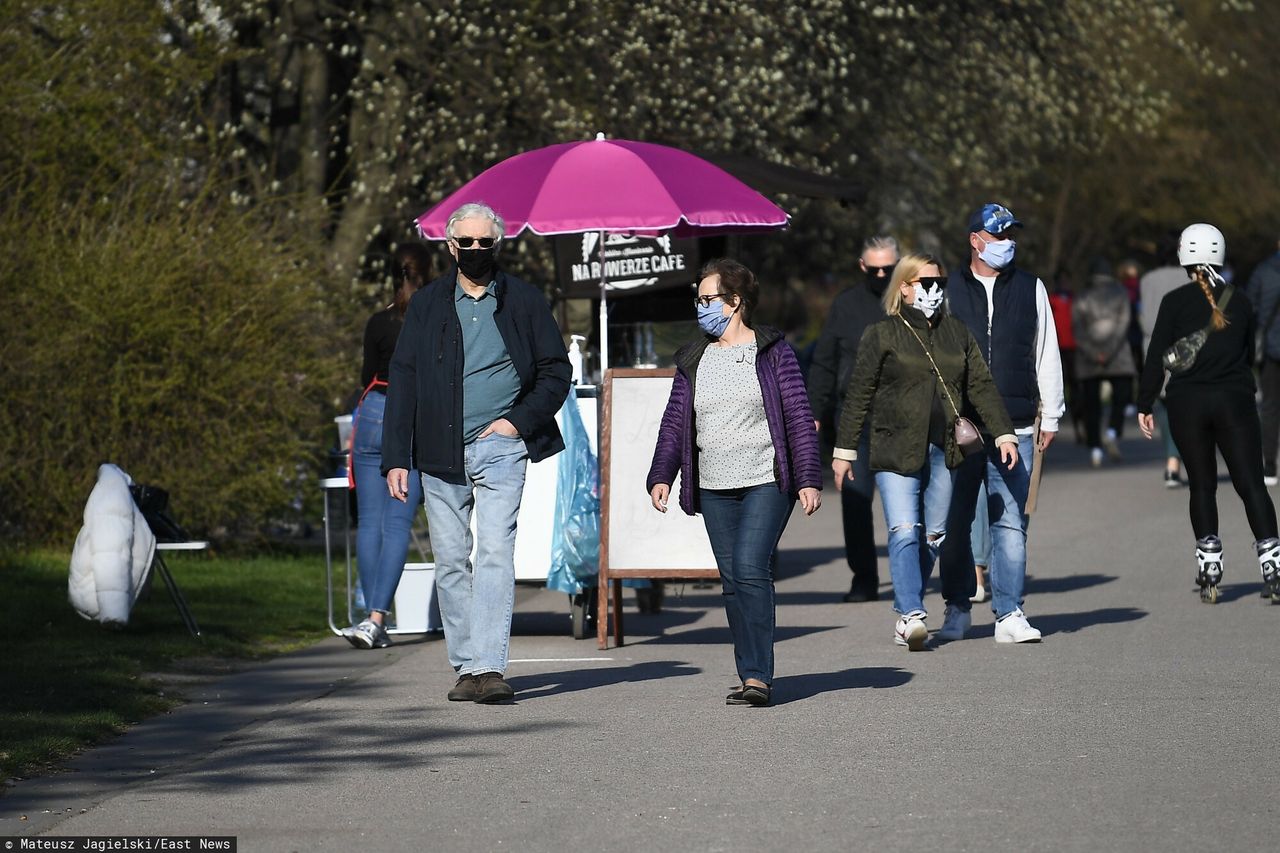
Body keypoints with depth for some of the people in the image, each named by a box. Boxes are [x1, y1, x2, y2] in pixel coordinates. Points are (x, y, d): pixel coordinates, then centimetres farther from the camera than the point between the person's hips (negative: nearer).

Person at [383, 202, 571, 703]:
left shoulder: (523, 301, 6)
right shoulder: (427, 304, 9)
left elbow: (556, 372, 10)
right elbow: (402, 381, 6)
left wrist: (518, 420, -5)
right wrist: (396, 458, -1)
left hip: (499, 448, -2)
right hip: (439, 454, 2)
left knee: (495, 552, -15)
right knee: (450, 562, 4)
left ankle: (489, 668, -22)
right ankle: (466, 668, 12)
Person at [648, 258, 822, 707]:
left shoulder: (773, 351, 0)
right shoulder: (693, 359, 13)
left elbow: (799, 417, -2)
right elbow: (674, 422, 12)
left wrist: (809, 480, -8)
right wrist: (661, 476, 0)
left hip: (767, 483, -5)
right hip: (715, 491, 5)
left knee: (750, 568, -18)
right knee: (732, 581, 4)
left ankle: (757, 676, -19)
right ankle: (750, 677, 11)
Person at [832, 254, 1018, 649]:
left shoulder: (956, 333, 14)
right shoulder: (882, 335, 1)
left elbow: (981, 386, 14)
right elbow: (858, 395, 0)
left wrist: (1003, 434, 3)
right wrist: (844, 451, -2)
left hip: (942, 452, 5)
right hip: (896, 452, -5)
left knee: (933, 536, 5)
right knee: (904, 532, -16)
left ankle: (907, 614, 15)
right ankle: (911, 614, -21)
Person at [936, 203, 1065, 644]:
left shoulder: (1031, 289, 10)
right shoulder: (948, 290, 5)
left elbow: (1046, 354, 14)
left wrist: (1050, 416, 12)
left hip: (1014, 426, 0)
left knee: (1010, 522, -4)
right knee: (954, 522, 4)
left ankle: (1009, 614, -2)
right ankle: (957, 609, 15)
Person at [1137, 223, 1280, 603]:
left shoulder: (1175, 302, -5)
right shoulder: (1240, 303, 3)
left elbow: (1156, 358, -6)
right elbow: (1249, 354, 14)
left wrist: (1145, 405, 0)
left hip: (1187, 404, -1)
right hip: (1235, 401, 1)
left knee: (1201, 486, 9)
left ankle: (1209, 570, 4)